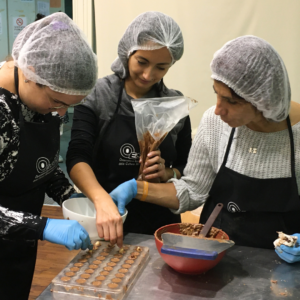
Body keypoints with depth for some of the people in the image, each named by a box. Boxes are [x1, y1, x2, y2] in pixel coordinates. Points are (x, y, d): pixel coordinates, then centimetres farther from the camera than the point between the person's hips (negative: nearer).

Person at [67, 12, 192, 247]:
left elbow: (187, 170, 5)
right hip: (103, 224, -2)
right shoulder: (97, 96, -9)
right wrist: (103, 200, -36)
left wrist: (168, 174, -16)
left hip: (160, 225, 2)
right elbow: (77, 158, -19)